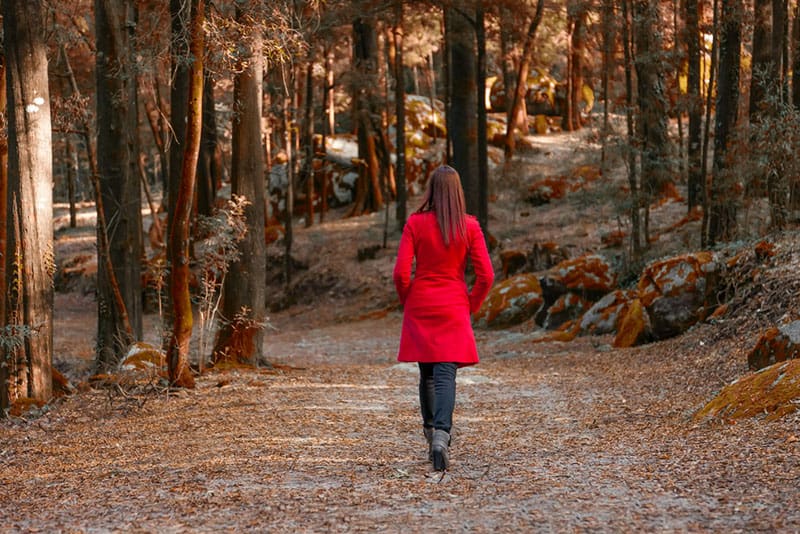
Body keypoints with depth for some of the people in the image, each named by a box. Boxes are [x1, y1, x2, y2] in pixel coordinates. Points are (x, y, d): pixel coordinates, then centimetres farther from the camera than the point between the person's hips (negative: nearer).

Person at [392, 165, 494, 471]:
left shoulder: (415, 223, -5)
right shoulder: (469, 226, -3)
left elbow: (401, 273, -8)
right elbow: (486, 276, -5)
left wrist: (408, 303, 9)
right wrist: (470, 306, 9)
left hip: (420, 307, 1)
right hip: (453, 308, -1)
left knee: (427, 375, 16)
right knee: (445, 375, -6)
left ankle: (432, 434, 25)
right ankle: (440, 436, -25)